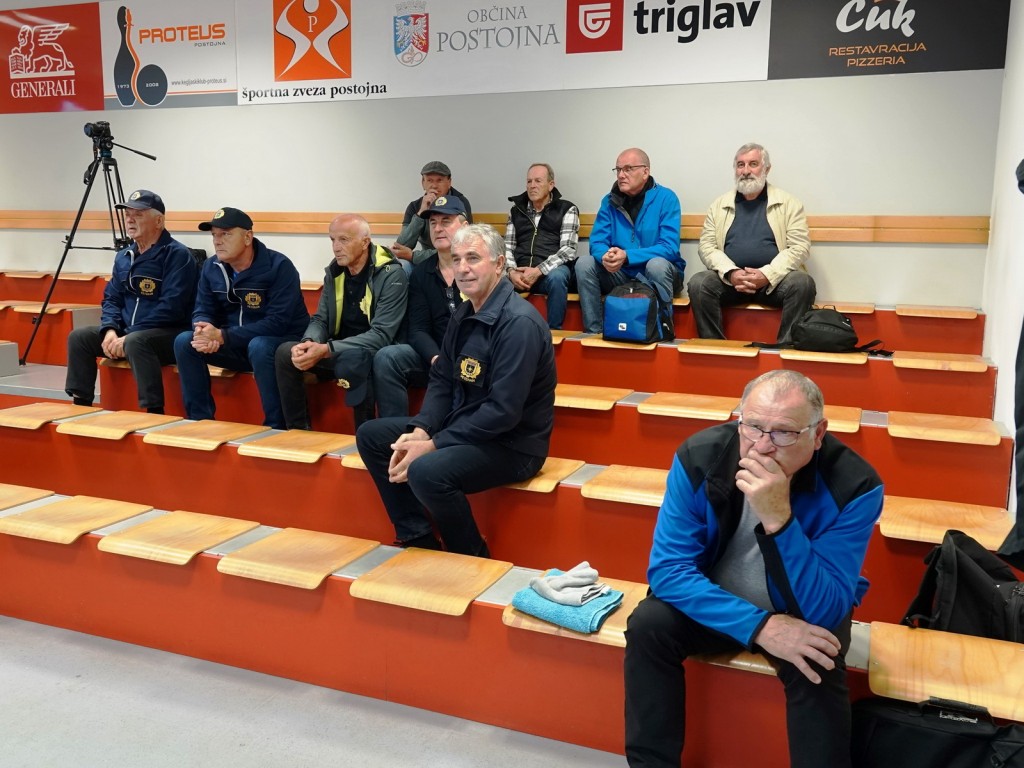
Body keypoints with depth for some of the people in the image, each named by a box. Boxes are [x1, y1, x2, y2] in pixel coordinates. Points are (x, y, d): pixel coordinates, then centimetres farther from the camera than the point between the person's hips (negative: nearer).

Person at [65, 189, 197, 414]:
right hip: (127, 332, 8)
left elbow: (171, 307, -21)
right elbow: (111, 299, 16)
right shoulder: (123, 257, 13)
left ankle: (155, 412, -32)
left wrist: (127, 337, -21)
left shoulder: (177, 255, -13)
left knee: (136, 342, -36)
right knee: (79, 336, -2)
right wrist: (110, 330, -6)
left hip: (171, 335, -8)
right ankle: (81, 404, 5)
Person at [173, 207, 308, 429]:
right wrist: (204, 331, -24)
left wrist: (222, 336, -30)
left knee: (259, 347, -38)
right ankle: (200, 418, -7)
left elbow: (278, 322, -26)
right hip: (235, 345, 6)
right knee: (184, 342, -13)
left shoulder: (279, 266, -19)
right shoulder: (211, 267, 0)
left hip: (282, 343, -6)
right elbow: (203, 311, 4)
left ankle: (275, 426, -27)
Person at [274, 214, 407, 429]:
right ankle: (298, 431, -4)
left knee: (352, 360, -38)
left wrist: (326, 350, -32)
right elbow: (320, 320, 7)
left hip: (375, 355, -6)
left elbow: (382, 335, -23)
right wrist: (309, 343, -19)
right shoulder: (334, 272, 5)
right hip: (337, 353, 6)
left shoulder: (392, 275, -15)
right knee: (285, 352, -14)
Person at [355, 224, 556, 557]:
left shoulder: (519, 323, -21)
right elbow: (441, 380, 9)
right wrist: (420, 430, -9)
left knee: (427, 470, -33)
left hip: (512, 444, -9)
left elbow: (504, 411, -27)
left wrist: (433, 444, -23)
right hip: (460, 427, 9)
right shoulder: (464, 314, 7)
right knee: (370, 435, 6)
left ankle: (473, 558, -7)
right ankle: (418, 538, 5)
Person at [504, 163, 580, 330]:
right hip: (521, 271, 3)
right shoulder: (516, 210, 19)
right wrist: (512, 271, -9)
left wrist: (538, 271, -17)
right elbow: (507, 246, 13)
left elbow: (568, 249, -4)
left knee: (556, 277, -38)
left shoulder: (567, 210, 7)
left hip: (550, 270, -2)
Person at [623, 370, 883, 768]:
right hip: (716, 605, 2)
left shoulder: (854, 485, -27)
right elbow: (668, 569, -22)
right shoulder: (700, 456, -23)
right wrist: (759, 627, -34)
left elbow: (824, 612, -30)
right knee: (648, 624, -23)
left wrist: (779, 519, -45)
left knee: (816, 665, -32)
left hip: (805, 615, -1)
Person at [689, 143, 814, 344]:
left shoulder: (788, 203, 7)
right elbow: (707, 246, 6)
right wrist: (731, 273, -14)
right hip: (730, 279, 1)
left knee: (802, 283, -31)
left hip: (774, 279, -1)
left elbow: (799, 247, -2)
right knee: (698, 283, -26)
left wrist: (767, 275, -17)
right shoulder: (719, 205, 14)